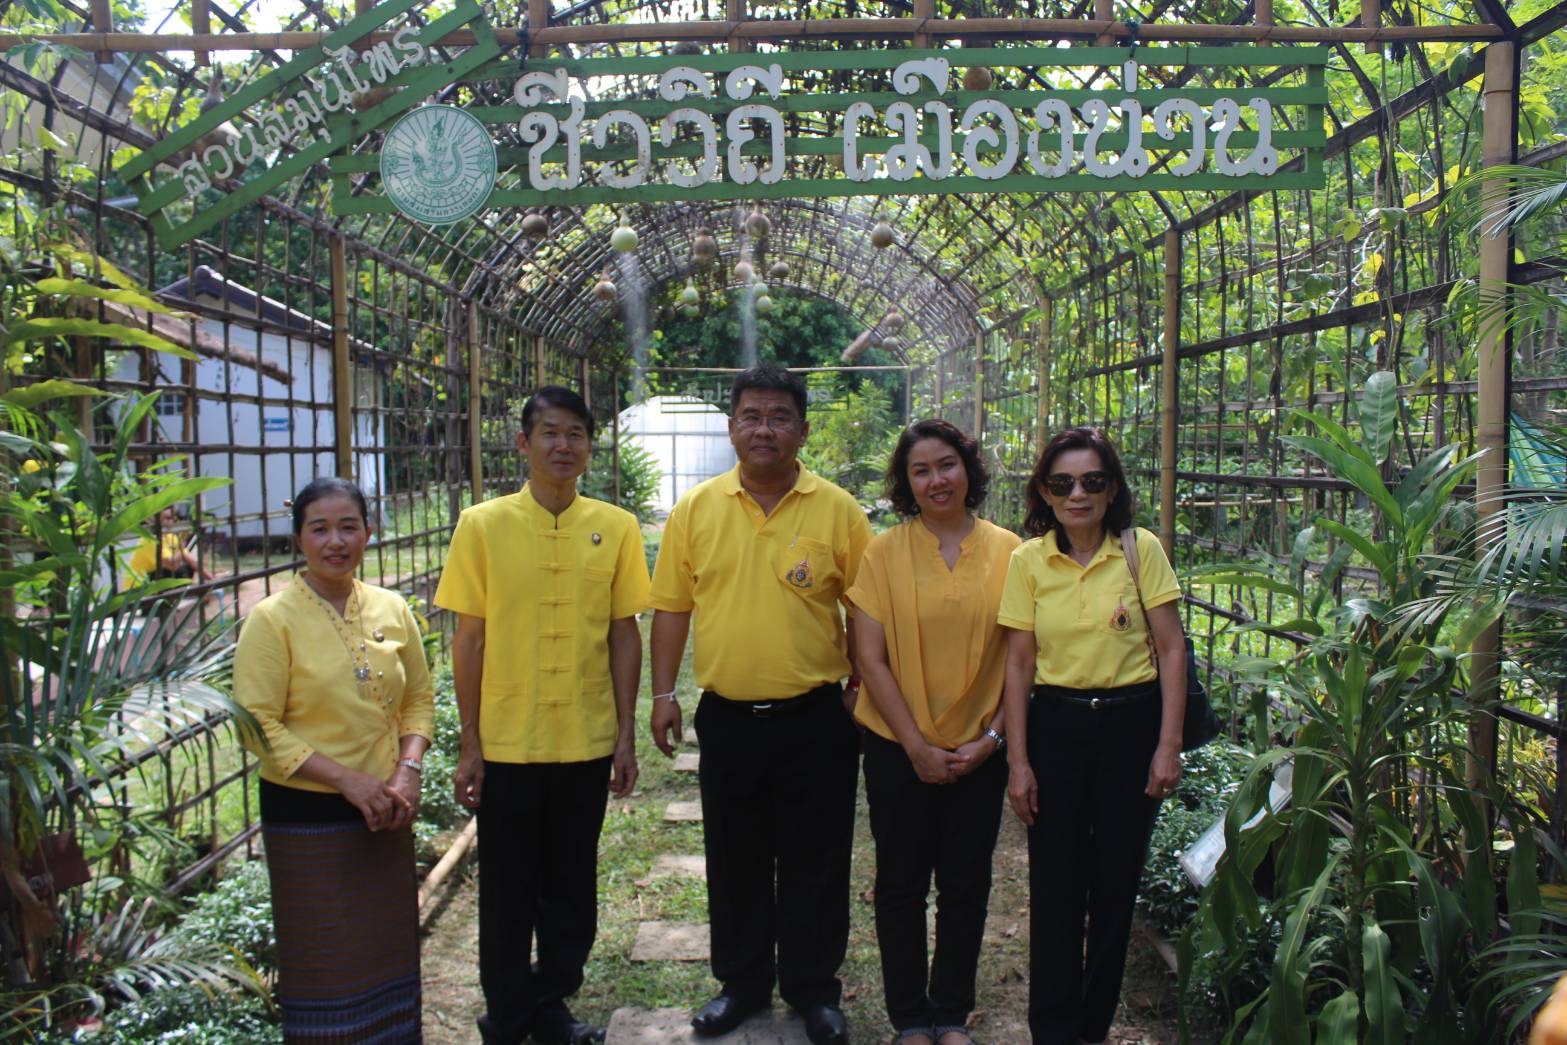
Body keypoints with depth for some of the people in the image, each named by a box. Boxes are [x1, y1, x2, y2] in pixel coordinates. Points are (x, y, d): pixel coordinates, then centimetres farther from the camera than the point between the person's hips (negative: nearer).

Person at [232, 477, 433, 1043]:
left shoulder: (391, 609, 3)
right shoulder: (272, 619, -10)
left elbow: (419, 699, 11)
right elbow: (260, 727, -13)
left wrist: (408, 771, -6)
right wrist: (349, 781, -18)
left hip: (385, 812, 4)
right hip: (308, 816, -4)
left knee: (390, 948, 14)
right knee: (326, 962, 7)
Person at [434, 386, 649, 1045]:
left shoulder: (616, 528, 0)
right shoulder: (483, 525, -4)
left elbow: (624, 635, 4)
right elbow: (469, 638, -2)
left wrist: (626, 736, 2)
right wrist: (470, 743, -3)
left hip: (587, 743, 2)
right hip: (507, 743, -1)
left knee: (572, 888, 14)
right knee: (507, 891, 11)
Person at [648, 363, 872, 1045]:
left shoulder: (838, 511, -4)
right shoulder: (696, 509, 1)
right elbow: (672, 607, 6)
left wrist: (863, 695, -1)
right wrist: (663, 693, 1)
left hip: (814, 719, -2)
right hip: (726, 717, 2)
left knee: (815, 863, 10)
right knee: (734, 860, 15)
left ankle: (814, 988, 30)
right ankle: (742, 983, 34)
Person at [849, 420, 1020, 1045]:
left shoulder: (1007, 552, -2)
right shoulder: (884, 552, -6)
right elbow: (872, 661, -7)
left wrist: (991, 738, -7)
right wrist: (916, 746, -10)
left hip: (979, 751, 1)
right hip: (899, 750, -1)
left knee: (966, 887, 12)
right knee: (901, 885, 10)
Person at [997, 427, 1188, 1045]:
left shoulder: (1141, 550, -4)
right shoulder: (1028, 560, -2)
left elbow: (1172, 649, -3)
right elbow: (1019, 663, -1)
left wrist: (1169, 745, -8)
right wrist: (1017, 759, -3)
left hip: (1131, 726, 0)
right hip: (1056, 727, 1)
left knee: (1116, 882, 10)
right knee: (1055, 888, 6)